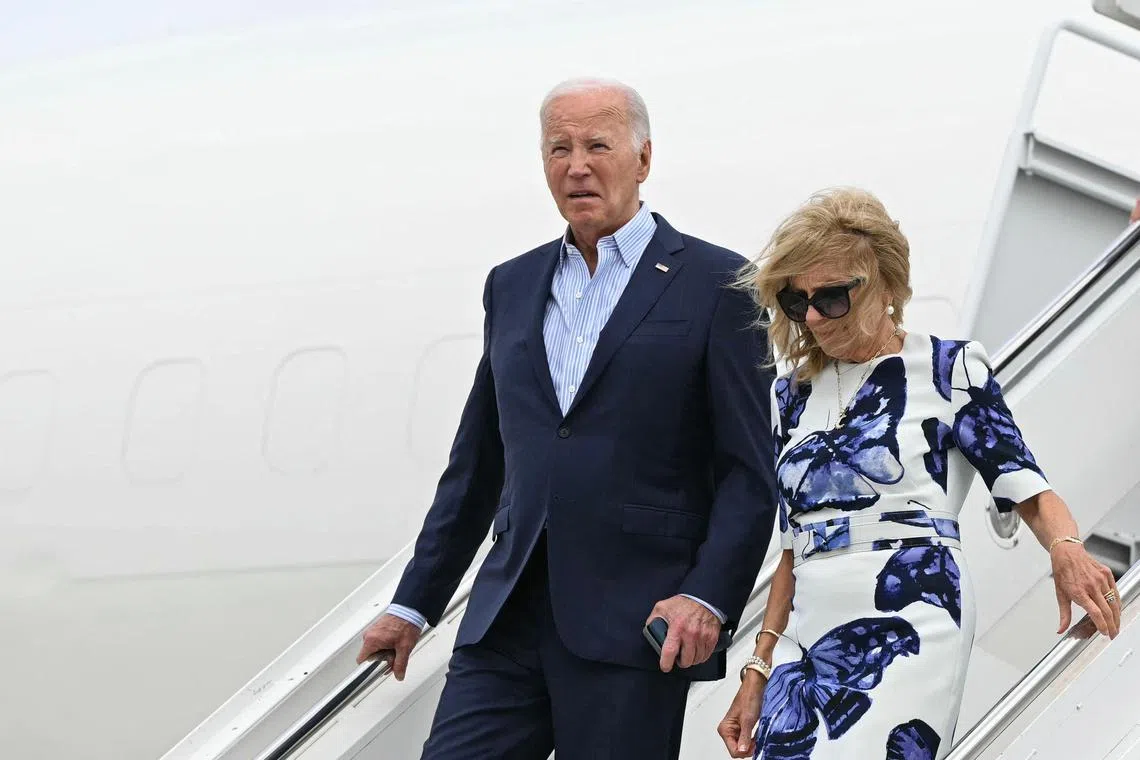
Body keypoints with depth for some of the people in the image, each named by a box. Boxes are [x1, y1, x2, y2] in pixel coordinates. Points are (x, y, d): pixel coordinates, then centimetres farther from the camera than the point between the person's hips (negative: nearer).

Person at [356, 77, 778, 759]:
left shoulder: (713, 284, 1)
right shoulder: (513, 286, 17)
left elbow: (750, 472, -3)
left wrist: (707, 598, -16)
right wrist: (415, 604, 19)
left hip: (633, 629, -5)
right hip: (508, 621, 5)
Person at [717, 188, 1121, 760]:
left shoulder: (948, 369, 3)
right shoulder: (793, 394, 17)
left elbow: (1028, 491, -4)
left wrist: (1066, 549, -25)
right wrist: (759, 670, 12)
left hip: (907, 632, -5)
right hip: (806, 642, 5)